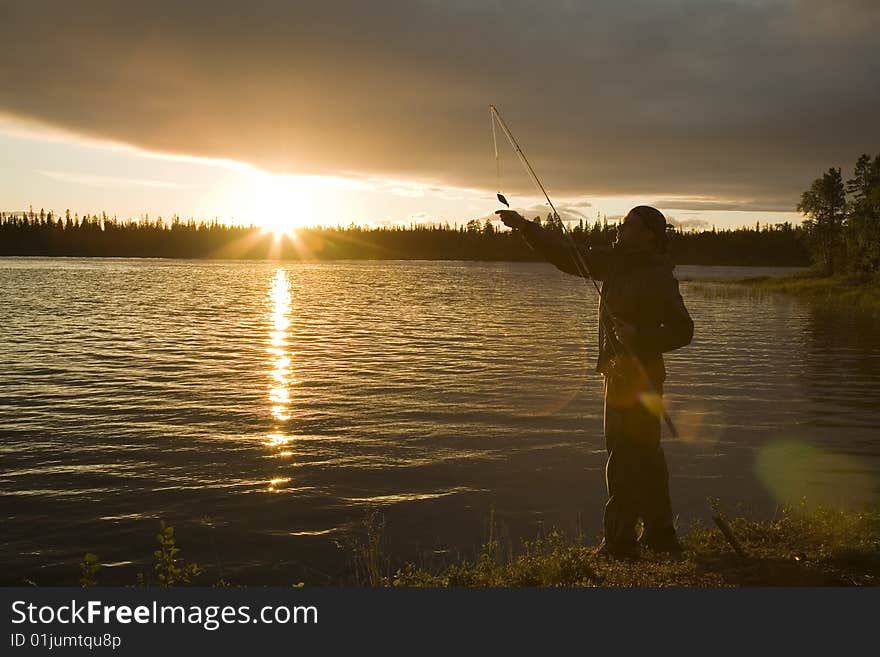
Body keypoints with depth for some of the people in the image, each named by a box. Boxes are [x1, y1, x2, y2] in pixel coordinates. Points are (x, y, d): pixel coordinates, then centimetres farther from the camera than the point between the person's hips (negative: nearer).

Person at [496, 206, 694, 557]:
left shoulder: (658, 278, -14)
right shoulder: (616, 262, 9)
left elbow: (682, 330, -14)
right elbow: (568, 256, 10)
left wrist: (639, 337, -28)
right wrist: (524, 226, 4)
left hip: (637, 375, -9)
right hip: (620, 372, 9)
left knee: (626, 457, -5)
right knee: (643, 456, 15)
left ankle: (619, 540, 1)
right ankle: (660, 534, 25)